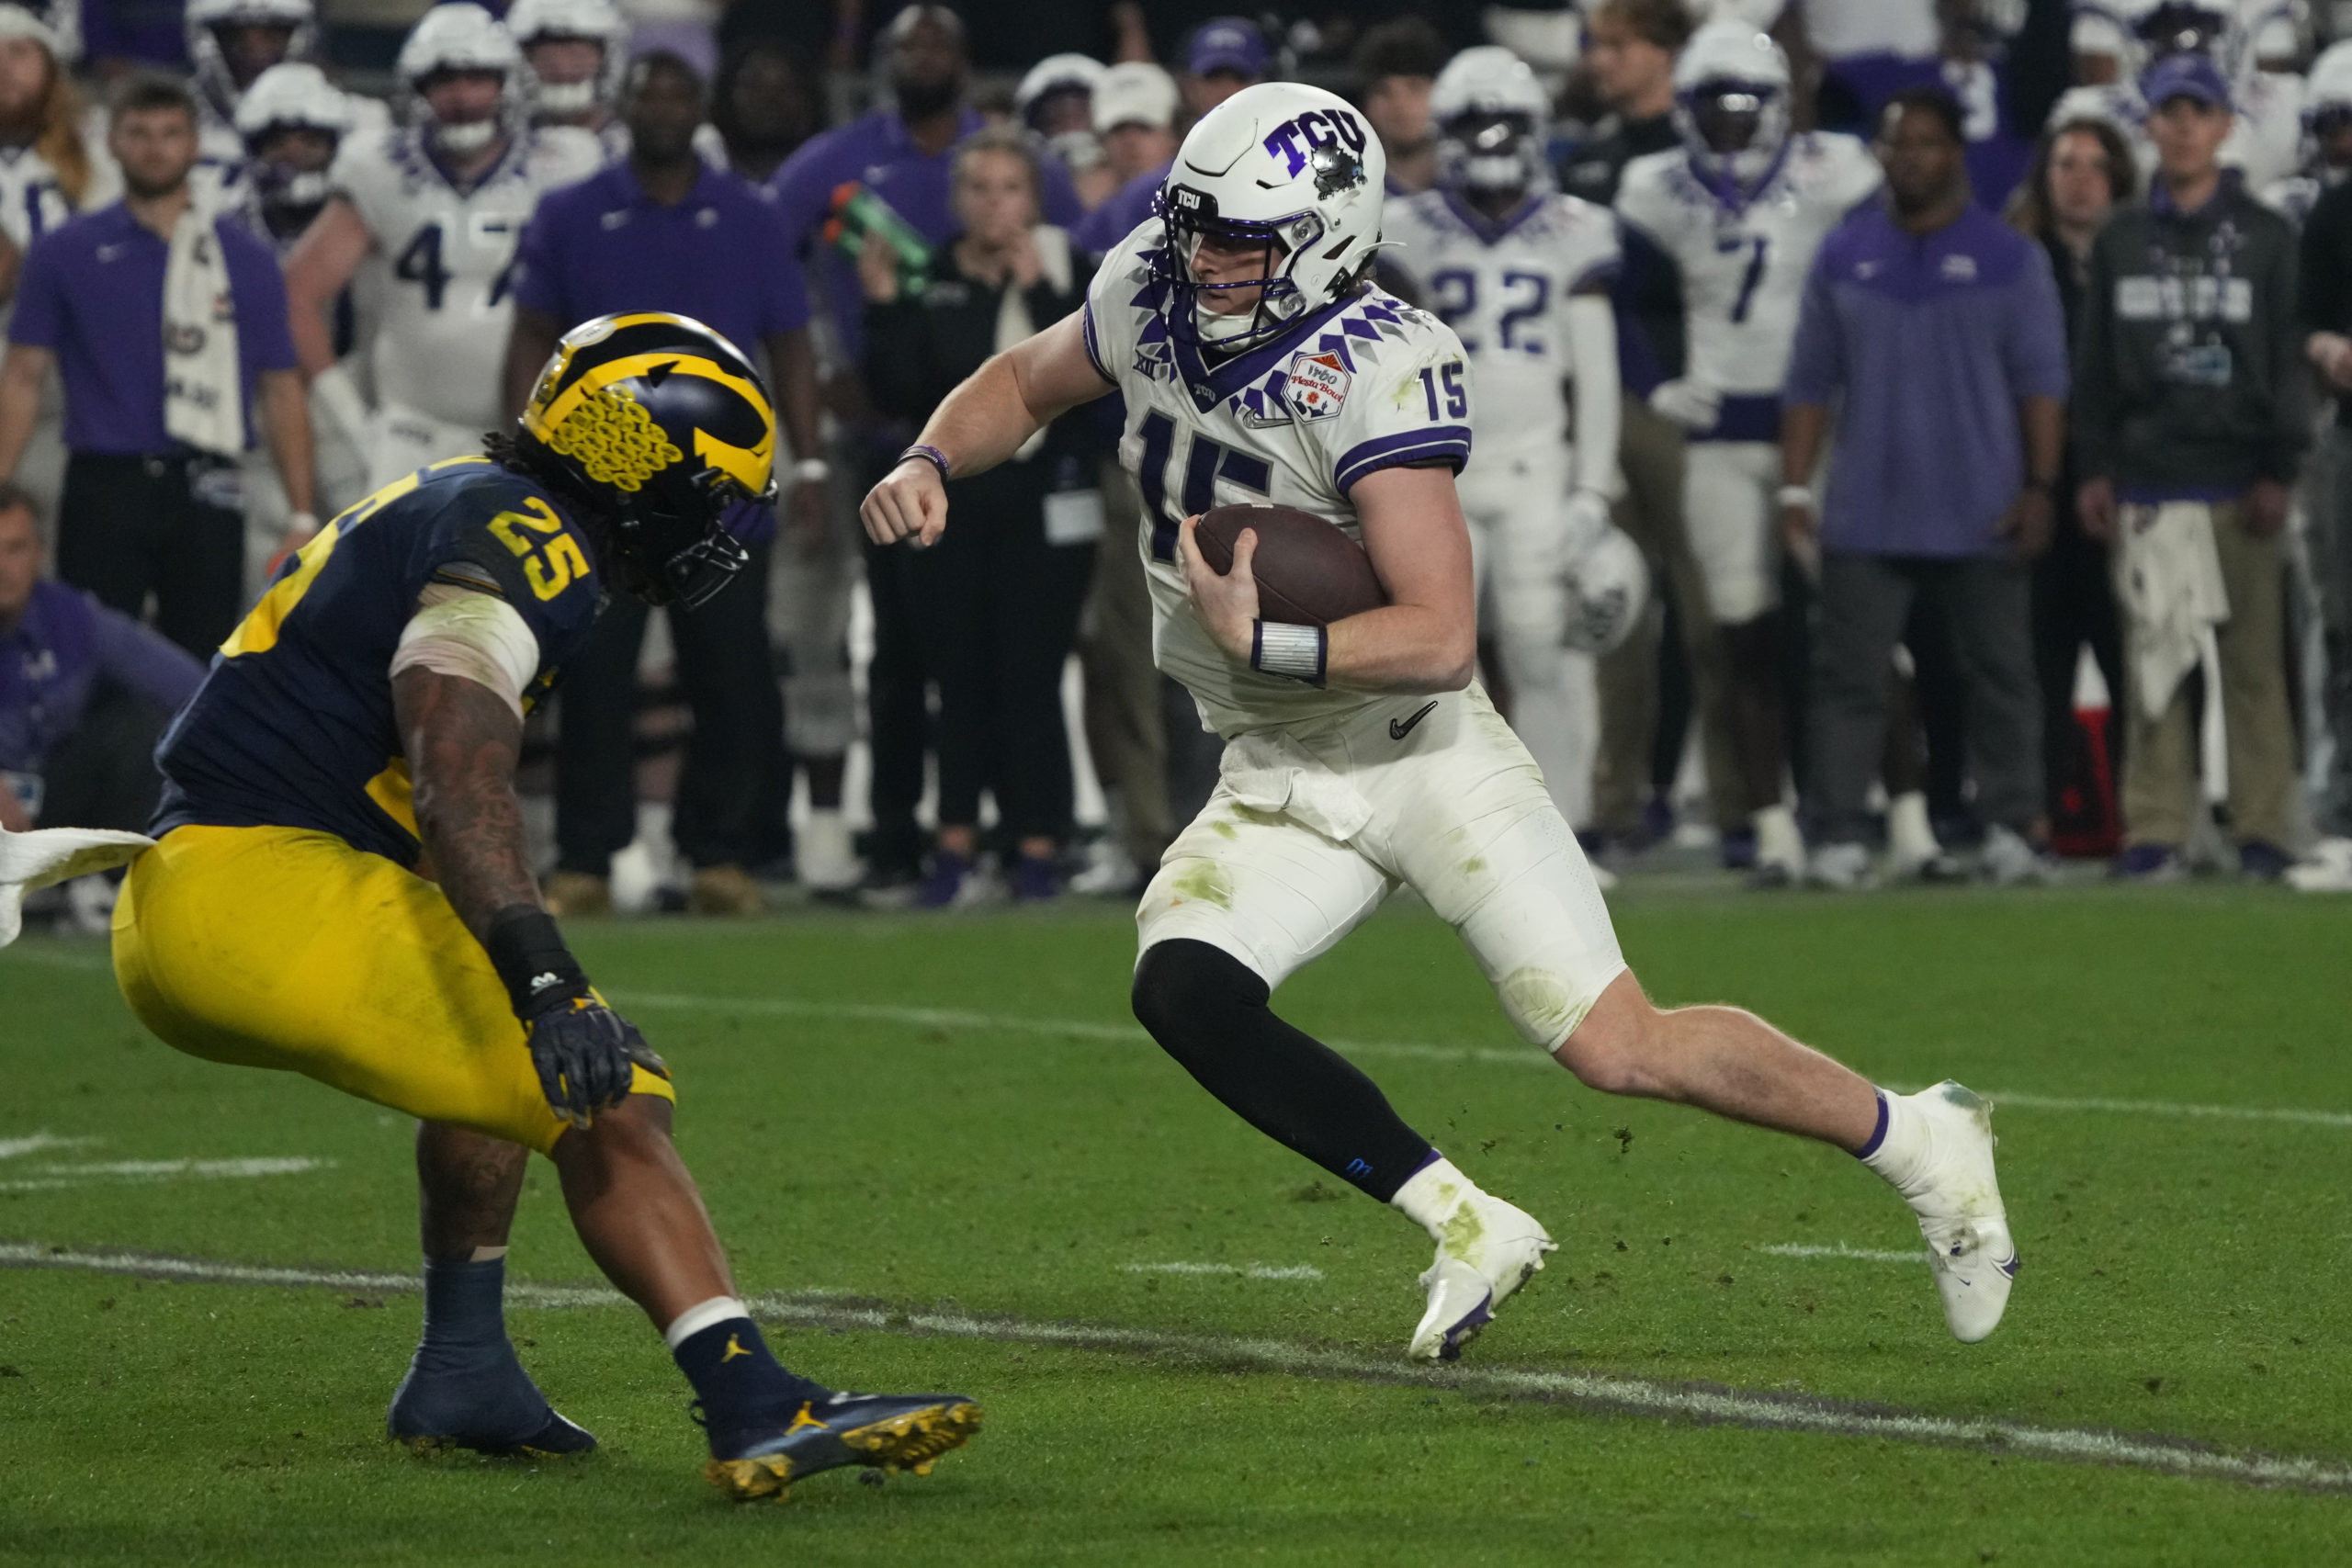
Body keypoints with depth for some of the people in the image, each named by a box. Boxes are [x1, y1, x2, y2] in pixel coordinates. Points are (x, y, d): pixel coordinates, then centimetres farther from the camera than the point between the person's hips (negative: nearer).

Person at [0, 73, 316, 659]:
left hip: (205, 495, 1)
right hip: (102, 493, -1)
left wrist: (302, 517, 1)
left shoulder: (244, 258, 9)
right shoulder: (66, 254, 6)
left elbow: (281, 390, 8)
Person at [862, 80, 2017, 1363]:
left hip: (1422, 753, -6)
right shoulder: (1152, 296, -4)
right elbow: (1024, 386, 17)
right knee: (1180, 989, -21)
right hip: (1280, 786, 6)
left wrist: (1262, 642, -34)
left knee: (1620, 1049, -9)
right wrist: (930, 466, -2)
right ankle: (1466, 1230, -10)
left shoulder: (1375, 376, -25)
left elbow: (1438, 636, -29)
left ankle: (1923, 1145, 14)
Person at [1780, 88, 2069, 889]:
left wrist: (2038, 489, -6)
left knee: (1998, 673, 5)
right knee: (1850, 675, -4)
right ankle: (1839, 834, -4)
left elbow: (2041, 381, 1)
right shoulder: (1845, 258, 9)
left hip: (1981, 515, -1)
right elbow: (1810, 382, 10)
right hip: (1867, 514, 1)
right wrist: (1794, 488, 3)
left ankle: (2013, 824, 12)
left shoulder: (2008, 258, 3)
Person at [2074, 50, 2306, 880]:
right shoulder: (2121, 238, 10)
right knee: (2153, 656, -1)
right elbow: (2095, 365, 11)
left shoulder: (2265, 236, 5)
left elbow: (2287, 361, 3)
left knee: (2254, 659, -2)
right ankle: (2154, 829, 0)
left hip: (2239, 482, -1)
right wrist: (2094, 469, 5)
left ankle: (2263, 829, 0)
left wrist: (2279, 472, -4)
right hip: (2148, 483, 1)